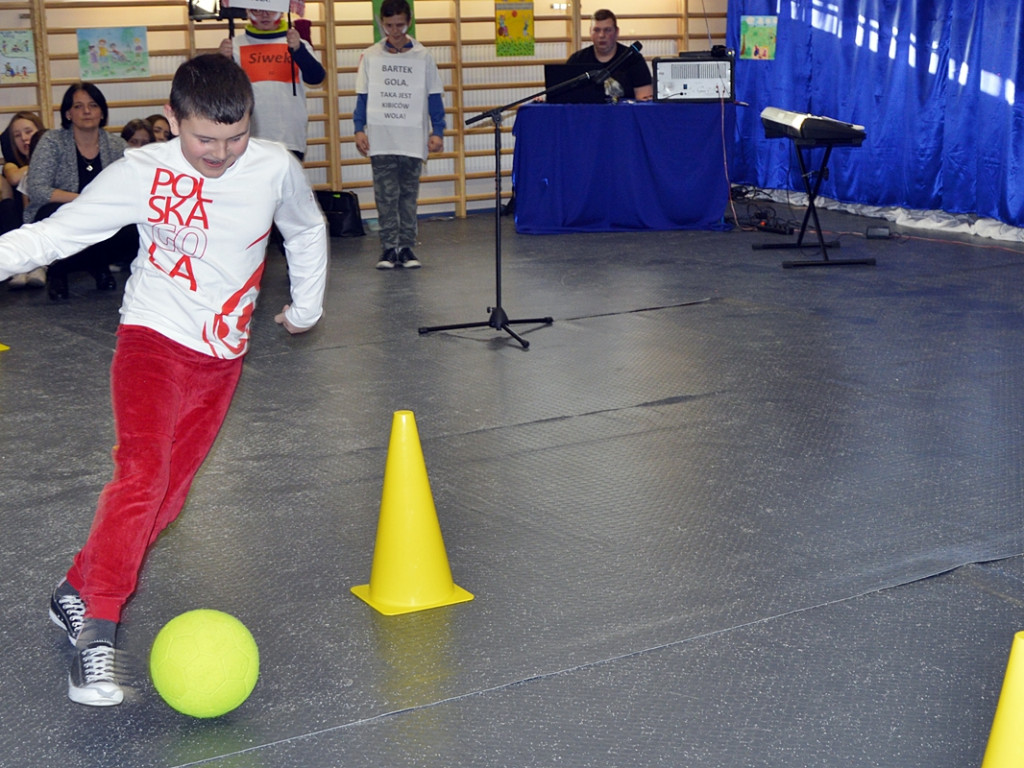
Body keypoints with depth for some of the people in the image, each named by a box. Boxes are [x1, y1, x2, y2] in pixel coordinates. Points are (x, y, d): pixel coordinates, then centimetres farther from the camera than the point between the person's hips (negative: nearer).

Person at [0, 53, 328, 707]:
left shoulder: (276, 169, -8)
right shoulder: (143, 173, -14)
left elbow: (307, 230, 13)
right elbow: (57, 233, -11)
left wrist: (307, 305, 20)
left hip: (222, 357, 3)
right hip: (153, 338, -3)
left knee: (168, 492, 6)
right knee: (140, 476, -20)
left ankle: (78, 593, 22)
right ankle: (96, 632, -15)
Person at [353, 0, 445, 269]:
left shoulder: (422, 56, 5)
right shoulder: (370, 56, 6)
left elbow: (434, 96, 8)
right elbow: (362, 97, 9)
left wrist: (437, 131, 2)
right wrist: (359, 129, 1)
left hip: (413, 140, 0)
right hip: (380, 140, 0)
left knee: (409, 195, 5)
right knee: (386, 196, -3)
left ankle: (406, 247, 10)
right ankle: (389, 248, 1)